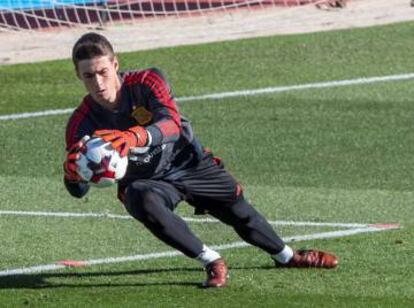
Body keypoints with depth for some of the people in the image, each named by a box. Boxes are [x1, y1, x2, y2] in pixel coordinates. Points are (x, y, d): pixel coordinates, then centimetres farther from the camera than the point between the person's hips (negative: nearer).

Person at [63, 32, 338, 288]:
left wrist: (135, 137, -63)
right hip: (144, 181, -1)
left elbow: (172, 125, -42)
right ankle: (212, 262, -22)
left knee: (238, 210, 11)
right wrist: (73, 173, -50)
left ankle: (286, 256, 43)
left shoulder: (146, 82, -24)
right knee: (145, 203, -35)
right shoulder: (82, 122, -21)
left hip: (188, 163, 1)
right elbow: (78, 190, -24)